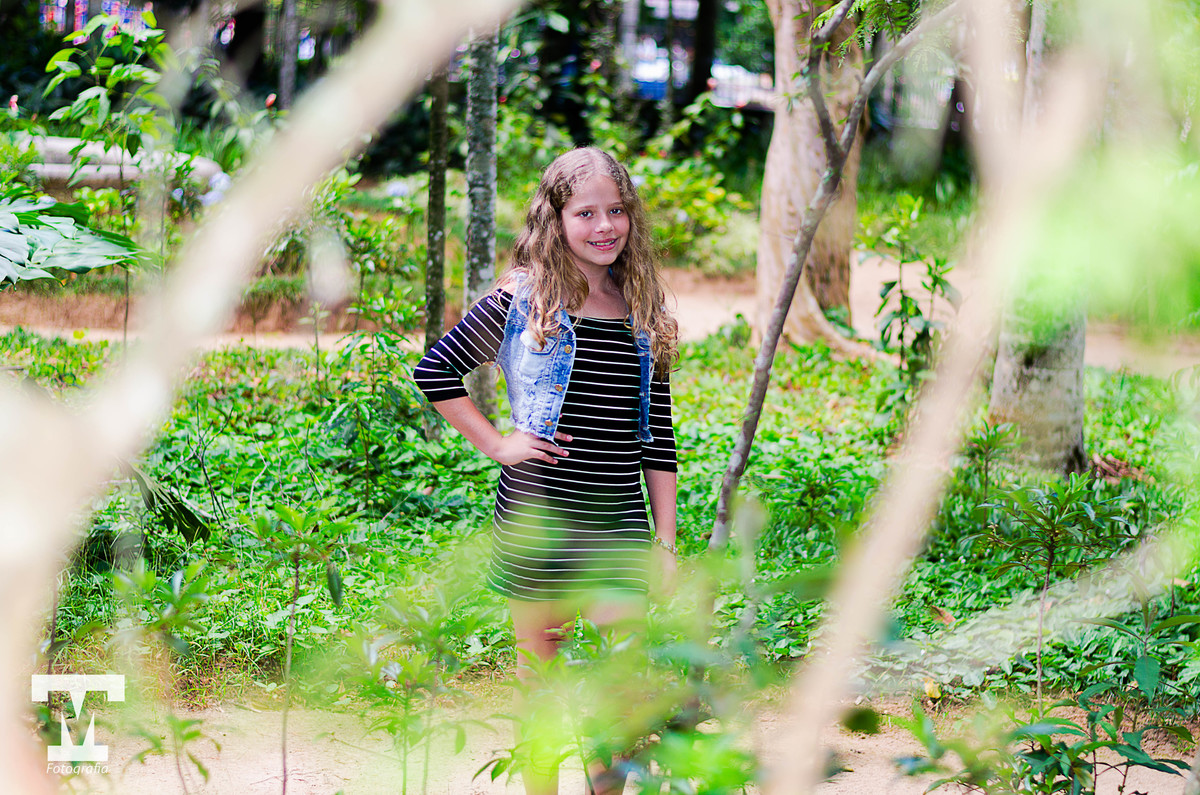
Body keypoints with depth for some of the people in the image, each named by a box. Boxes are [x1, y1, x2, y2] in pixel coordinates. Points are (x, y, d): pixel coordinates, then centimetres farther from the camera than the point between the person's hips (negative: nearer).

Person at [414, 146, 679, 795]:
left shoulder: (643, 314, 10)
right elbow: (435, 372, 0)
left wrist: (666, 539, 8)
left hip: (619, 523, 3)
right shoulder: (523, 299, -3)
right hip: (537, 516, -3)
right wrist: (496, 444, -5)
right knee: (539, 667, 7)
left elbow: (657, 437, 12)